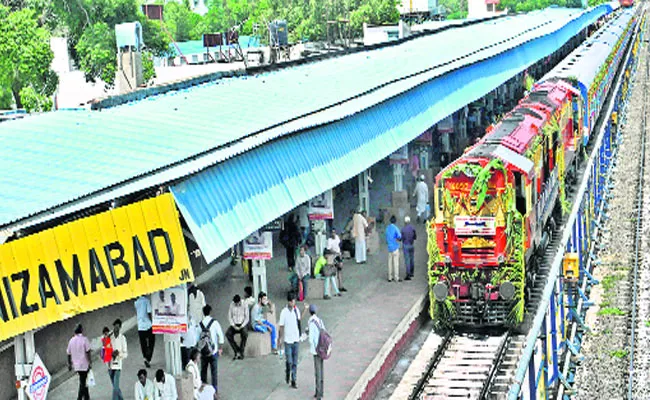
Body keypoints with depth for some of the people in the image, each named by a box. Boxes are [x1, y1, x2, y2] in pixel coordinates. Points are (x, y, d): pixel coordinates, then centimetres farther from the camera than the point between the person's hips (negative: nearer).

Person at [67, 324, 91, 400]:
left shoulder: (71, 340, 5)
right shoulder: (84, 339, -11)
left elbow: (69, 353, 10)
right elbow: (88, 352, -15)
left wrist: (69, 364, 19)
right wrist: (90, 362, -10)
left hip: (76, 365, 6)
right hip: (84, 365, -6)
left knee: (83, 382, 18)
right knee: (83, 383, 0)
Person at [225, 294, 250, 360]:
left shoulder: (244, 305, -7)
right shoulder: (232, 305, 1)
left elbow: (247, 318, -7)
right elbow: (229, 317, 3)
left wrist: (241, 326, -19)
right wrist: (234, 326, -12)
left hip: (243, 324, -3)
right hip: (234, 324, 3)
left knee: (244, 334, -35)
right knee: (228, 334, -27)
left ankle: (241, 353, -24)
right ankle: (236, 350, -20)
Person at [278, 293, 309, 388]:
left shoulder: (296, 310, 2)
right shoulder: (284, 312, -12)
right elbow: (281, 326, -7)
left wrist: (305, 309, 13)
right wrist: (281, 339, -7)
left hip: (296, 339, 4)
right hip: (287, 340, -4)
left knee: (295, 362, 6)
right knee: (289, 361, -3)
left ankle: (293, 381, 12)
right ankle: (287, 374, 26)